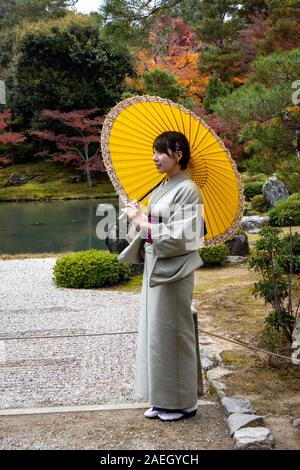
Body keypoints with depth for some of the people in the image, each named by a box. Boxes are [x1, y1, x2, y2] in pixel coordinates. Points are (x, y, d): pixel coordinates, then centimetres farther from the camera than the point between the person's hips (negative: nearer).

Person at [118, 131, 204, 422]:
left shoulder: (187, 190, -14)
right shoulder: (160, 188, 12)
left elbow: (178, 237, -20)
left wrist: (140, 221, -16)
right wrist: (137, 217, -5)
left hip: (173, 271, -9)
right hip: (154, 268, 9)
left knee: (171, 332, 0)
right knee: (154, 332, 12)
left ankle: (183, 403, 15)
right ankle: (162, 400, 24)